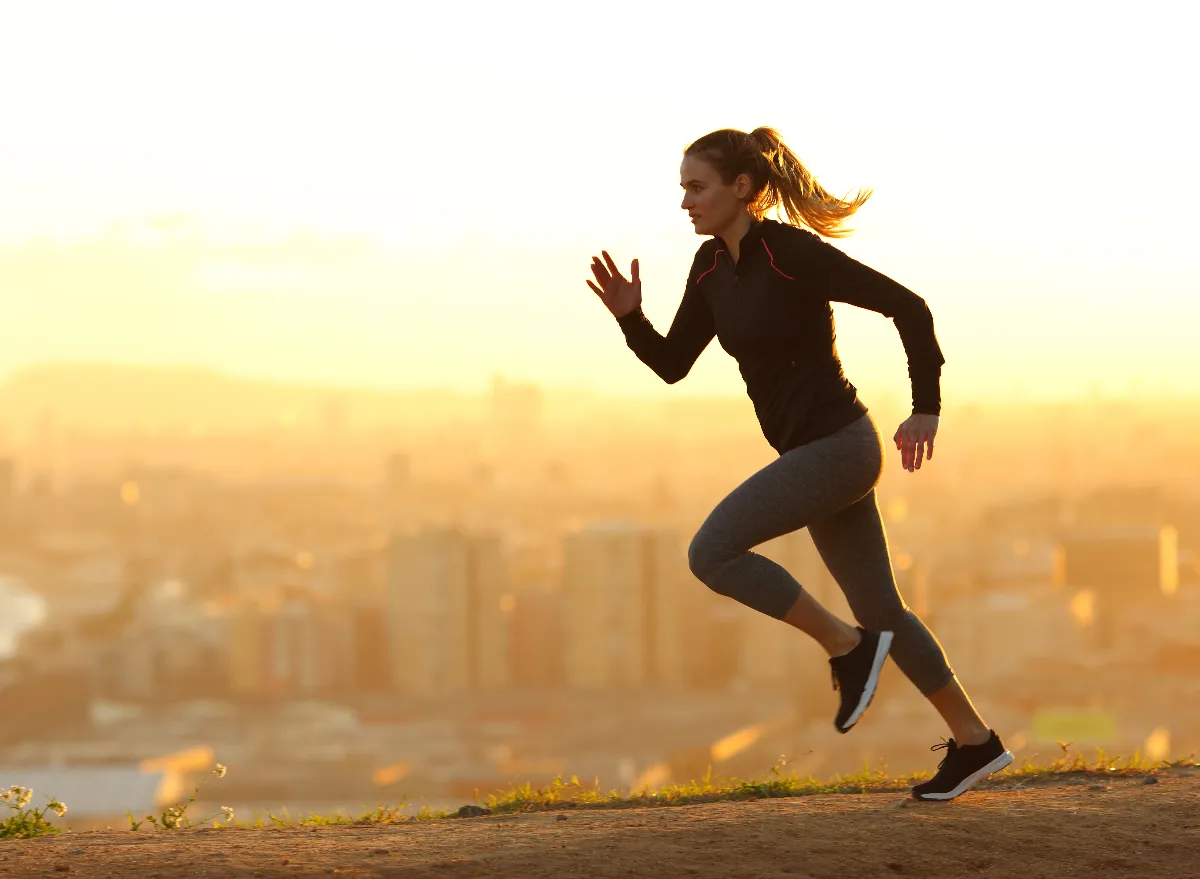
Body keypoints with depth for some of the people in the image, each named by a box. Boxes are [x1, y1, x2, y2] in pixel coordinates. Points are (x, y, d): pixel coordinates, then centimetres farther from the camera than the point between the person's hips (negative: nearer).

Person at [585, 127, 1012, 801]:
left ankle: (846, 646, -4)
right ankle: (975, 742, 24)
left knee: (712, 553, -15)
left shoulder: (796, 253, -18)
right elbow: (672, 365, 10)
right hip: (813, 452, 9)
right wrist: (629, 315, -8)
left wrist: (927, 408, -13)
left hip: (839, 447, -9)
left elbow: (908, 305, -15)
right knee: (878, 610, 14)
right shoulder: (713, 267, 6)